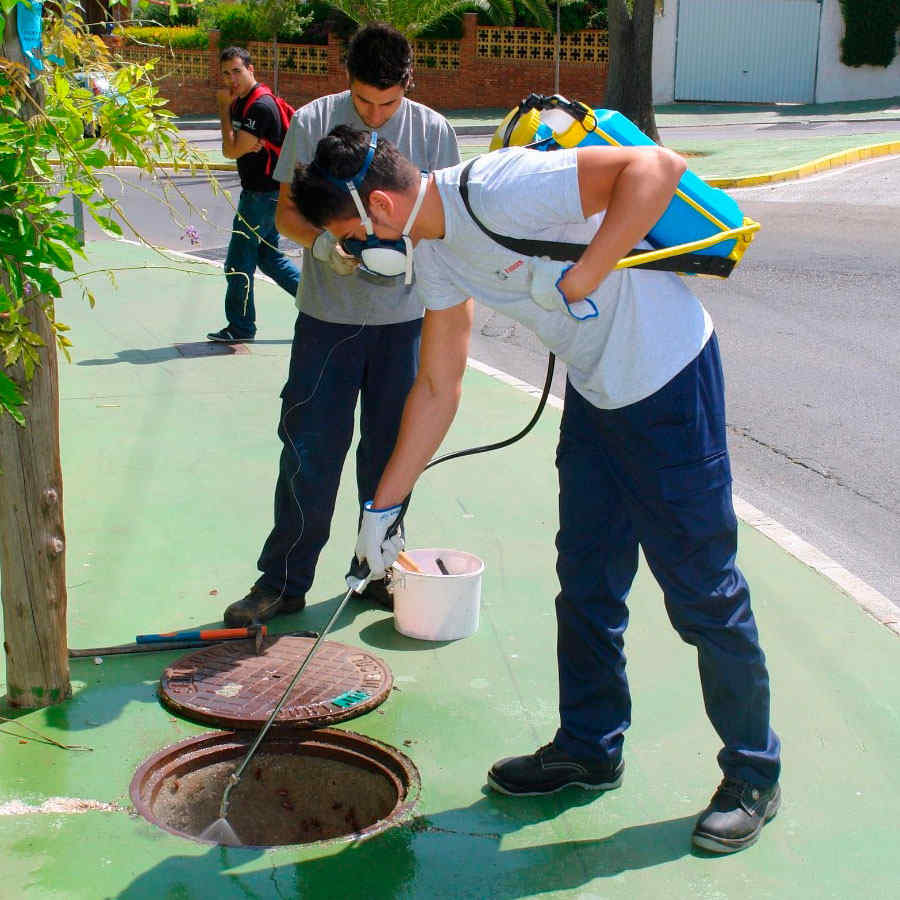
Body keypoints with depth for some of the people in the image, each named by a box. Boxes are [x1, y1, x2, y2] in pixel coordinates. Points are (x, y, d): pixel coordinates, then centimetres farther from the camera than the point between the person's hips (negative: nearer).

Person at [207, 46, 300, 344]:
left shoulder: (261, 106, -20)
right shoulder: (241, 102, 11)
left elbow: (233, 150, -20)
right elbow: (229, 150, 15)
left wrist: (225, 108, -14)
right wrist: (248, 144, -4)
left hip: (263, 194, -10)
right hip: (262, 193, 10)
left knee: (239, 262, -2)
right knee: (268, 256, 17)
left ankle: (240, 327, 10)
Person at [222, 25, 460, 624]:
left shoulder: (433, 131, 0)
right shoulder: (313, 122, -3)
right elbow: (287, 209, 1)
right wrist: (324, 245, -19)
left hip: (404, 316, 1)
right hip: (328, 314, -1)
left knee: (389, 451, 10)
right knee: (309, 450, -1)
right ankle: (283, 581, 11)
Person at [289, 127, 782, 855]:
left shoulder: (500, 189, -26)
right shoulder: (436, 253, 2)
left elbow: (659, 166, -31)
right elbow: (438, 387, 9)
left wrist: (578, 281, -32)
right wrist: (384, 505, 11)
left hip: (670, 381, -9)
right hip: (595, 391, 9)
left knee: (703, 592, 1)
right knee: (586, 581, 15)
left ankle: (753, 777, 17)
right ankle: (589, 749, 32)